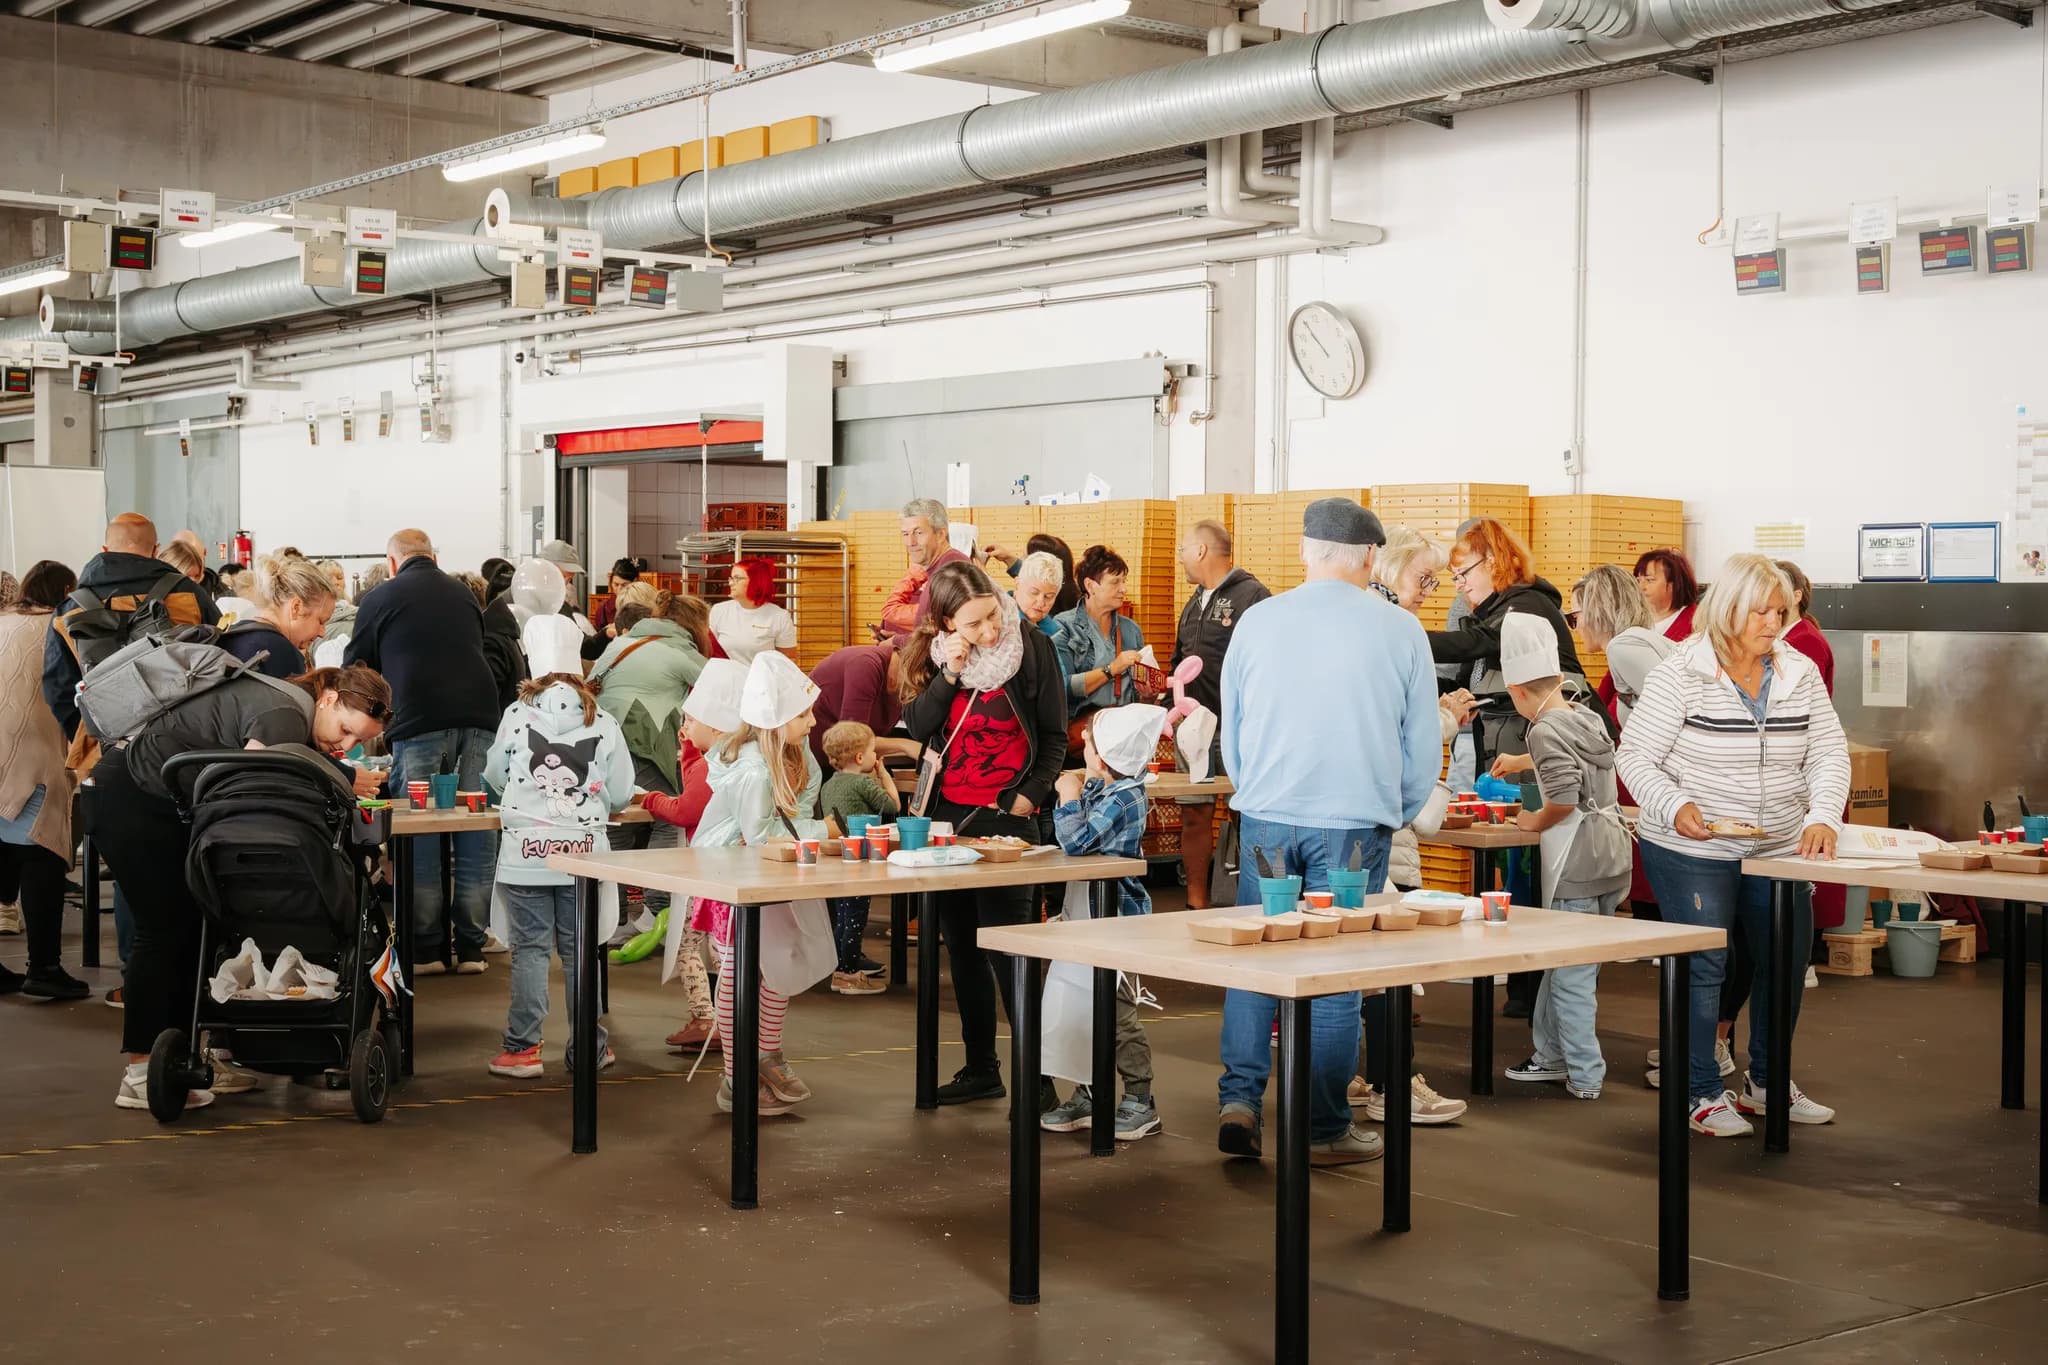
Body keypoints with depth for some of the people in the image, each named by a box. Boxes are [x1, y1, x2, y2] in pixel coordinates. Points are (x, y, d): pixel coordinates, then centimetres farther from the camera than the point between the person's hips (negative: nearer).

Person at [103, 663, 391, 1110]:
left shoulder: (294, 713, 8)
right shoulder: (287, 715, -22)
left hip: (165, 806, 10)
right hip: (131, 800, -10)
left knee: (191, 924, 9)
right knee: (165, 927, -8)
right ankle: (140, 1076, -4)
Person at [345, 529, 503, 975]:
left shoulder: (380, 599, 8)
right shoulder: (463, 595, 19)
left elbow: (357, 669, 16)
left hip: (418, 722, -3)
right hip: (479, 715, 3)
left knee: (419, 837, 3)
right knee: (477, 835, 5)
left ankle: (426, 949, 4)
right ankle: (471, 946, 7)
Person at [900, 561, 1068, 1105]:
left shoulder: (1033, 648, -6)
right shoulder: (936, 655, 5)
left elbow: (1055, 737, -2)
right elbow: (916, 726, -3)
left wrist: (1028, 797, -12)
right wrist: (948, 675, -16)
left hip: (1005, 815, -5)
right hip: (947, 811, 5)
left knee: (1007, 948, -8)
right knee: (961, 947, 11)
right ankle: (980, 1068, 21)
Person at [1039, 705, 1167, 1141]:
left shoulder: (1124, 799, -22)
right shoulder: (1099, 787, 5)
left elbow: (1077, 840, -27)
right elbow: (1070, 834, 20)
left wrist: (1070, 798, -14)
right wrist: (1072, 791, 5)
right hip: (1090, 915, 9)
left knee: (1117, 1014, -2)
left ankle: (1140, 1104, 8)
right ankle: (1088, 1096, 25)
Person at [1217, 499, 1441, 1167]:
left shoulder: (1257, 620, 3)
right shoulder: (1400, 630, -1)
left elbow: (1230, 734, 12)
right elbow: (1424, 744, 5)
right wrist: (1392, 817, 19)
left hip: (1266, 818, 2)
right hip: (1354, 823, -1)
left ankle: (1239, 1099, 4)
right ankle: (1325, 1130, 11)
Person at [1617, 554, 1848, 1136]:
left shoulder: (1800, 673, 2)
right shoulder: (1680, 674, -12)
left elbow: (1829, 753, 2)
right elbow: (1636, 757, -10)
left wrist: (1823, 815, -16)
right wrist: (1675, 807, -27)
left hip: (1777, 849, 6)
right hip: (1691, 852, -6)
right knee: (1703, 967, -3)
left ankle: (1767, 1082, 32)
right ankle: (1703, 1094, 11)